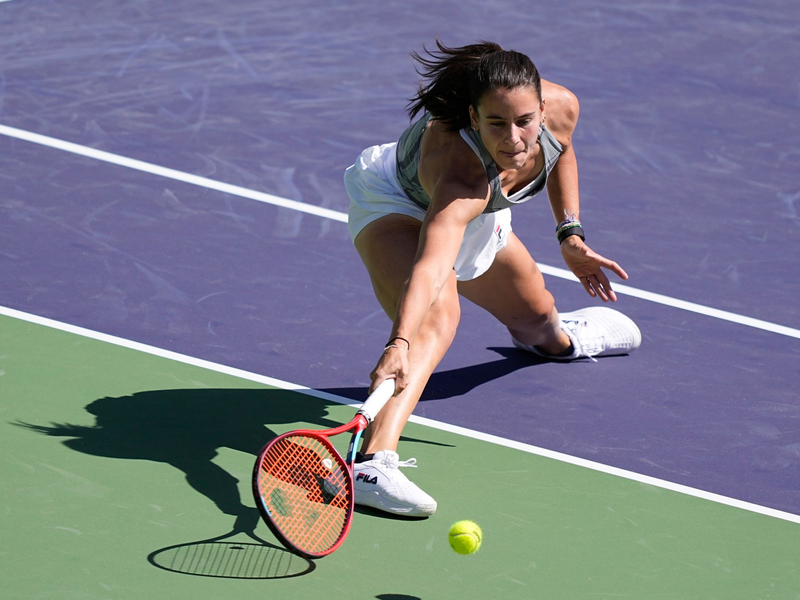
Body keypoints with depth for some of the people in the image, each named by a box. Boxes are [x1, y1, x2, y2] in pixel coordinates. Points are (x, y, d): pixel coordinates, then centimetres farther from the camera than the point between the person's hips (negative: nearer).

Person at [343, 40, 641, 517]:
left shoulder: (561, 107, -29)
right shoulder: (461, 168, -48)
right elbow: (430, 267, -63)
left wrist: (571, 235, -4)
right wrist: (399, 344, -78)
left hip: (480, 215, 7)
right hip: (396, 204, -7)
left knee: (538, 318, 28)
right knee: (438, 316, -38)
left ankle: (559, 338, 68)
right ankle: (373, 462, -54)